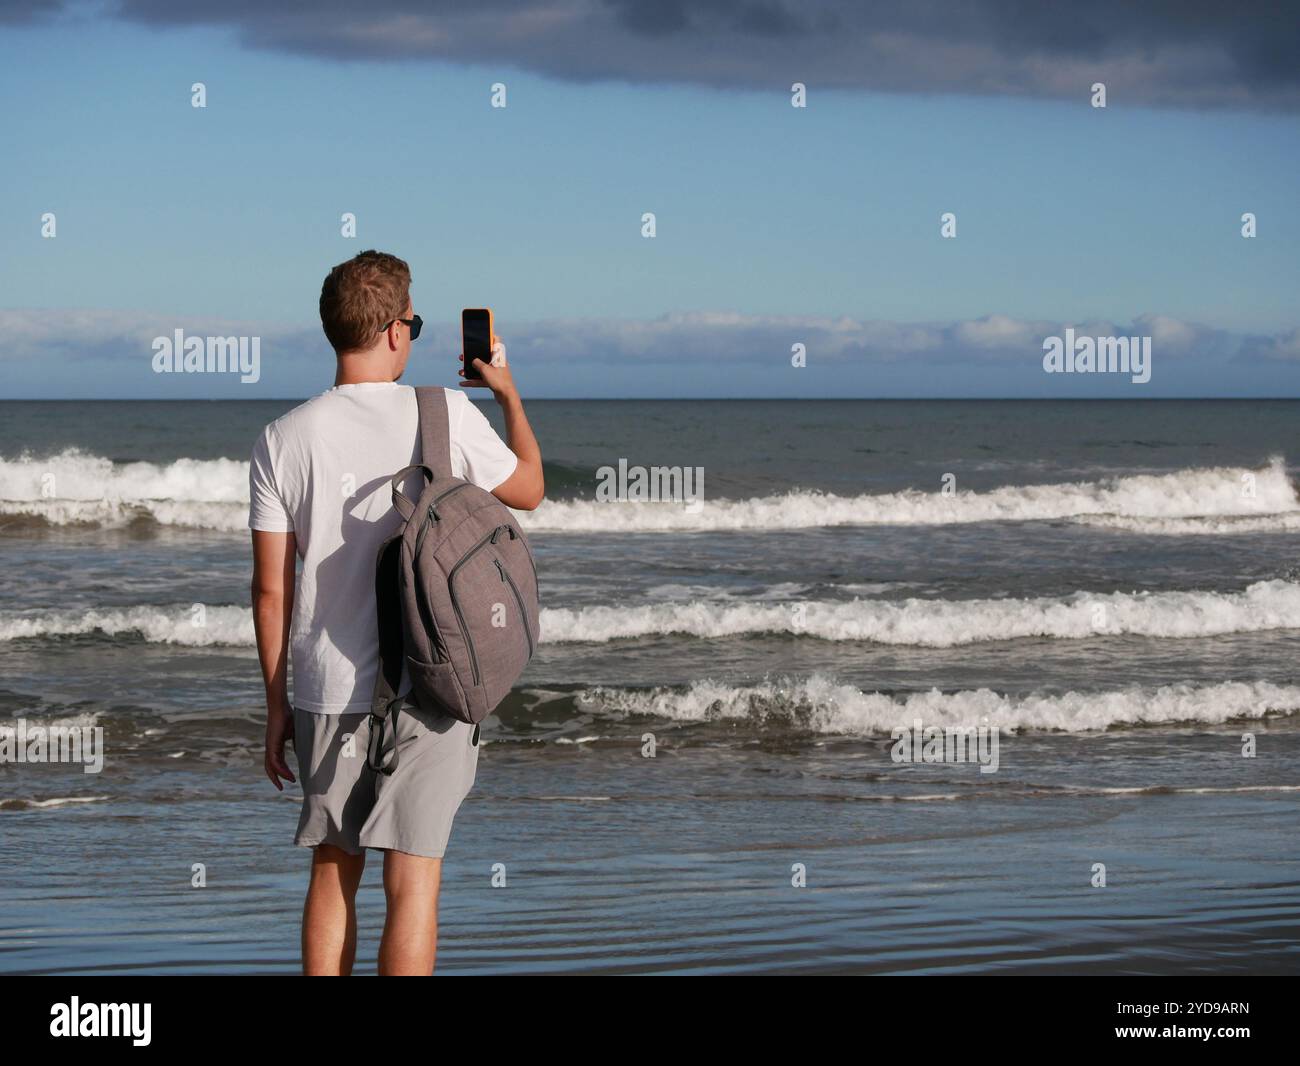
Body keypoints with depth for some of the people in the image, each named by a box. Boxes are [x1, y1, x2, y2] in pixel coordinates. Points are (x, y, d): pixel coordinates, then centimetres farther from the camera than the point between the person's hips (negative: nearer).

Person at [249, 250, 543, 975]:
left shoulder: (283, 441, -1)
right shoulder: (446, 415, -8)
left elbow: (271, 589, 2)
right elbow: (529, 491, 11)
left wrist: (276, 705, 11)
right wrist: (508, 392, 26)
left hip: (326, 693, 3)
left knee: (333, 876, 14)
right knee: (414, 882, -1)